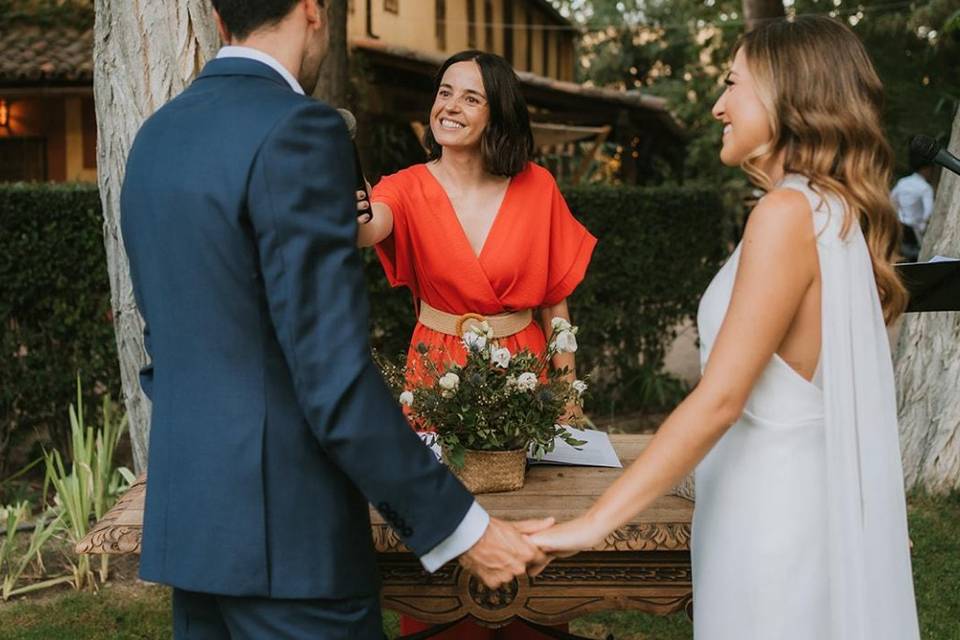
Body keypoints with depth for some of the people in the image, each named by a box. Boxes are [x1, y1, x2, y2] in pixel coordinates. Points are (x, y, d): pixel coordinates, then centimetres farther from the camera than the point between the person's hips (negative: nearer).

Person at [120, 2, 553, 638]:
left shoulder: (157, 137, 10)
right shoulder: (297, 131, -17)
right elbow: (335, 378, -21)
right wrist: (462, 528, -14)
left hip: (191, 514, 9)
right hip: (285, 530, -9)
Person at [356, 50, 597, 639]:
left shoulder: (536, 187, -3)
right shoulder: (409, 188, -6)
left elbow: (556, 300, 3)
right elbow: (372, 227, -30)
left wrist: (568, 390, 2)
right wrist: (355, 220, -54)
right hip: (438, 372, 0)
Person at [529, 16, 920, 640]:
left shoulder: (788, 212, -19)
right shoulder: (836, 210, 9)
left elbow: (720, 398, -24)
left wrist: (593, 523, -23)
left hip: (772, 507, -9)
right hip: (803, 492, 9)